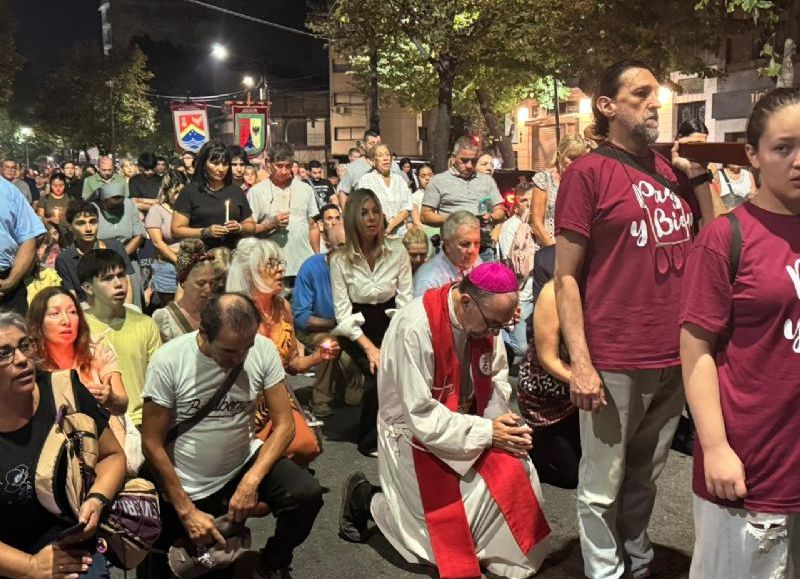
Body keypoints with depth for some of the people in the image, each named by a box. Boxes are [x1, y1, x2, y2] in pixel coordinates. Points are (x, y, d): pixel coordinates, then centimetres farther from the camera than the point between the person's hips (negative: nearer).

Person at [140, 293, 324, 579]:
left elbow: (284, 424, -10)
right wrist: (187, 511, -16)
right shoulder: (168, 361, -20)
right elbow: (153, 443, -14)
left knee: (307, 493, -22)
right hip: (185, 485, -1)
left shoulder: (264, 350, -14)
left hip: (245, 462, 1)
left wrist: (251, 480, -25)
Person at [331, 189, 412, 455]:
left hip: (390, 324, 2)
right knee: (379, 372, -26)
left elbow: (405, 302, -1)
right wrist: (369, 347, -19)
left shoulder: (397, 251, -3)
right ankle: (370, 441, -4)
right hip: (356, 330, -2)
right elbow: (343, 313, -8)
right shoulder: (340, 259, -7)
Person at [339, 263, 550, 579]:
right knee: (448, 533, -6)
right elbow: (421, 418, -27)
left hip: (465, 421, 7)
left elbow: (495, 379, 5)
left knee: (515, 473, -11)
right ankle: (367, 500, 16)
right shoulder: (414, 328, -30)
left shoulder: (485, 317, -9)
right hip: (417, 435, -6)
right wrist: (486, 432, -24)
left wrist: (503, 421, -13)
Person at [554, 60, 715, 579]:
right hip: (615, 363, -6)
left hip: (675, 358, 6)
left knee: (647, 475, 20)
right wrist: (580, 363, -16)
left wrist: (699, 175, 4)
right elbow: (566, 277, -10)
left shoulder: (672, 169, 10)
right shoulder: (588, 173, -8)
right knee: (604, 486, 8)